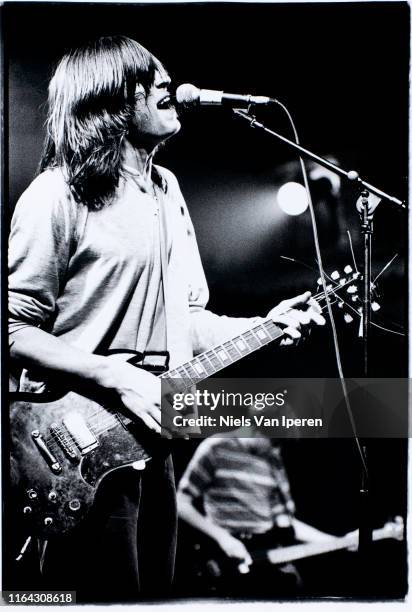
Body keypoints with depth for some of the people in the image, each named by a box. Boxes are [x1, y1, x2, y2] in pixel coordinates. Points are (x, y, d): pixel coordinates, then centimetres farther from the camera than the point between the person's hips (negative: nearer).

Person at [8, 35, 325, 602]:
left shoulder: (166, 189, 12)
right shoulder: (58, 195, -12)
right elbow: (15, 330, -13)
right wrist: (118, 376, -21)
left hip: (152, 442, 8)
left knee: (154, 586, 21)